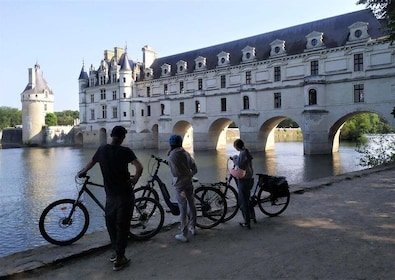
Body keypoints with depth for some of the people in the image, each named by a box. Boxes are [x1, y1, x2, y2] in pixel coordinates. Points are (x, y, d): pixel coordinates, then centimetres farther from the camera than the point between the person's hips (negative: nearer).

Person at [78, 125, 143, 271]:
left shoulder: (102, 149, 0)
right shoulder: (125, 151, -11)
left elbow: (90, 163, 17)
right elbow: (139, 167, -24)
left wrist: (82, 172, 37)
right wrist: (135, 179, -5)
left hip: (110, 195, 3)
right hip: (125, 194, -3)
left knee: (110, 222, 21)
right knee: (122, 225, 4)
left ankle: (116, 251, 28)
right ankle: (119, 259, 8)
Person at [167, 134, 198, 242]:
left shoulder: (172, 156, -15)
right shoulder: (186, 153, 5)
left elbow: (175, 173, -20)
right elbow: (195, 169, 8)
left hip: (180, 185, -6)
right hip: (189, 183, 6)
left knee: (183, 209, -1)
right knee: (191, 205, 18)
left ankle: (184, 235, 6)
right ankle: (192, 227, 34)